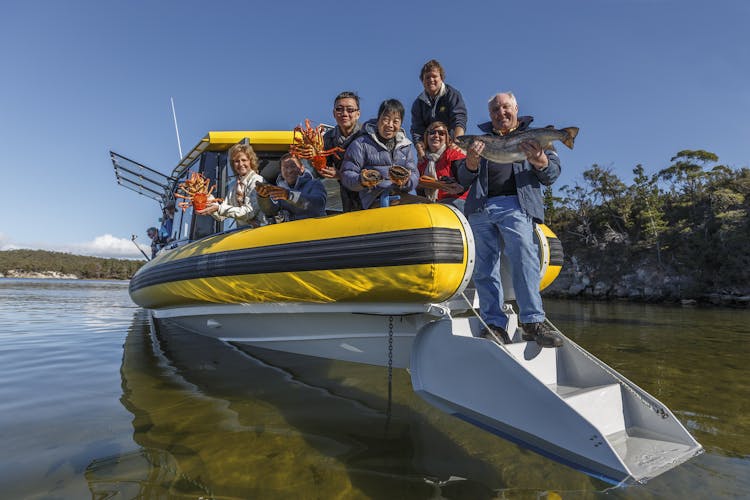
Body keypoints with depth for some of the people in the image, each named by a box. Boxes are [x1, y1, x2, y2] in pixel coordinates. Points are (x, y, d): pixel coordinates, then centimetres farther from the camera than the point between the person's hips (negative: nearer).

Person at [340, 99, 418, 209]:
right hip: (376, 200, -4)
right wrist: (361, 181, -19)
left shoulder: (405, 145, 21)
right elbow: (346, 175, 3)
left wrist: (405, 182, -10)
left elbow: (414, 175, 14)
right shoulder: (361, 144, 6)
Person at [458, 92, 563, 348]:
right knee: (484, 267, -4)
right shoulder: (482, 138, 28)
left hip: (515, 204, -2)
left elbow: (553, 174, 13)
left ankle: (533, 322, -19)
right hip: (480, 207, 3)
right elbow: (463, 179, 17)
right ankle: (494, 325, 0)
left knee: (524, 256, -23)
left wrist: (541, 161, -10)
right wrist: (472, 161, -6)